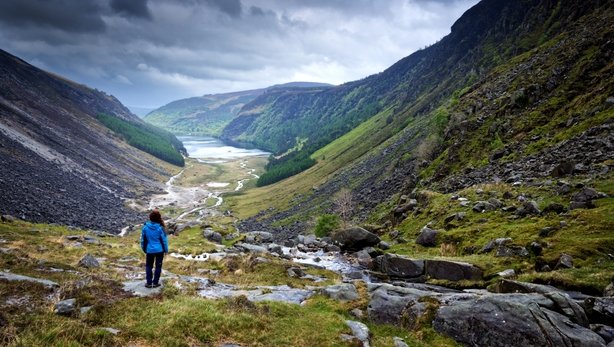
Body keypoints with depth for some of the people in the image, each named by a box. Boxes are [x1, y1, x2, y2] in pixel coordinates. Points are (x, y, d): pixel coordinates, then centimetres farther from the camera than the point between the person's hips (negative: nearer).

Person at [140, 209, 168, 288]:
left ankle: (149, 283, 17)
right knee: (158, 266, 12)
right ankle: (155, 282, 16)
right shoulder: (160, 228, -17)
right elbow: (164, 240, -9)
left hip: (149, 250, 2)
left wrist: (144, 249, 16)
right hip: (159, 250, -1)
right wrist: (166, 250, 5)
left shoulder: (145, 227, -11)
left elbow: (143, 239, 0)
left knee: (148, 266, 16)